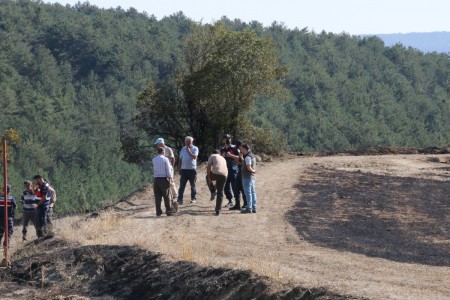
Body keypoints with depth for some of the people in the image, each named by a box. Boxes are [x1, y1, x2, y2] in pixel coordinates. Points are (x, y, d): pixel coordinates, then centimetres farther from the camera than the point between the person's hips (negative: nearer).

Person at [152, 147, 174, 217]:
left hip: (156, 179, 3)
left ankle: (158, 211, 2)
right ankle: (168, 211, 1)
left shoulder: (153, 159, 7)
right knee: (166, 196, 2)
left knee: (157, 196, 5)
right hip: (164, 179, -3)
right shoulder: (165, 159, -4)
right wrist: (169, 179, -6)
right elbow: (168, 170, -9)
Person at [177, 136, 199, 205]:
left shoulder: (195, 149, 0)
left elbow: (194, 157, -16)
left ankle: (193, 198, 15)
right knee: (182, 185, -3)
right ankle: (180, 199, -5)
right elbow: (180, 159, 15)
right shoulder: (183, 149, 11)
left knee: (193, 185, 6)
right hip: (184, 169, 3)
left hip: (192, 169, -3)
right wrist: (179, 169, 10)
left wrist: (189, 151, -15)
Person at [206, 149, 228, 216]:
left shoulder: (212, 156, 16)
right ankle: (218, 211, 12)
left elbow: (209, 166, -1)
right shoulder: (223, 159, 32)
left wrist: (208, 177, -3)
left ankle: (213, 191, 15)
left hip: (215, 173, -4)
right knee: (220, 193, 14)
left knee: (208, 177, 31)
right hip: (224, 175, 4)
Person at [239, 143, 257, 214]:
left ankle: (249, 208, -2)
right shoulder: (252, 155, 12)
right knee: (252, 192, 11)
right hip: (252, 177, 9)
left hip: (247, 177, -9)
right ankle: (254, 208, 14)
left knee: (248, 193, -4)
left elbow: (249, 168, -24)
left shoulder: (248, 157, -18)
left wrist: (253, 171, -8)